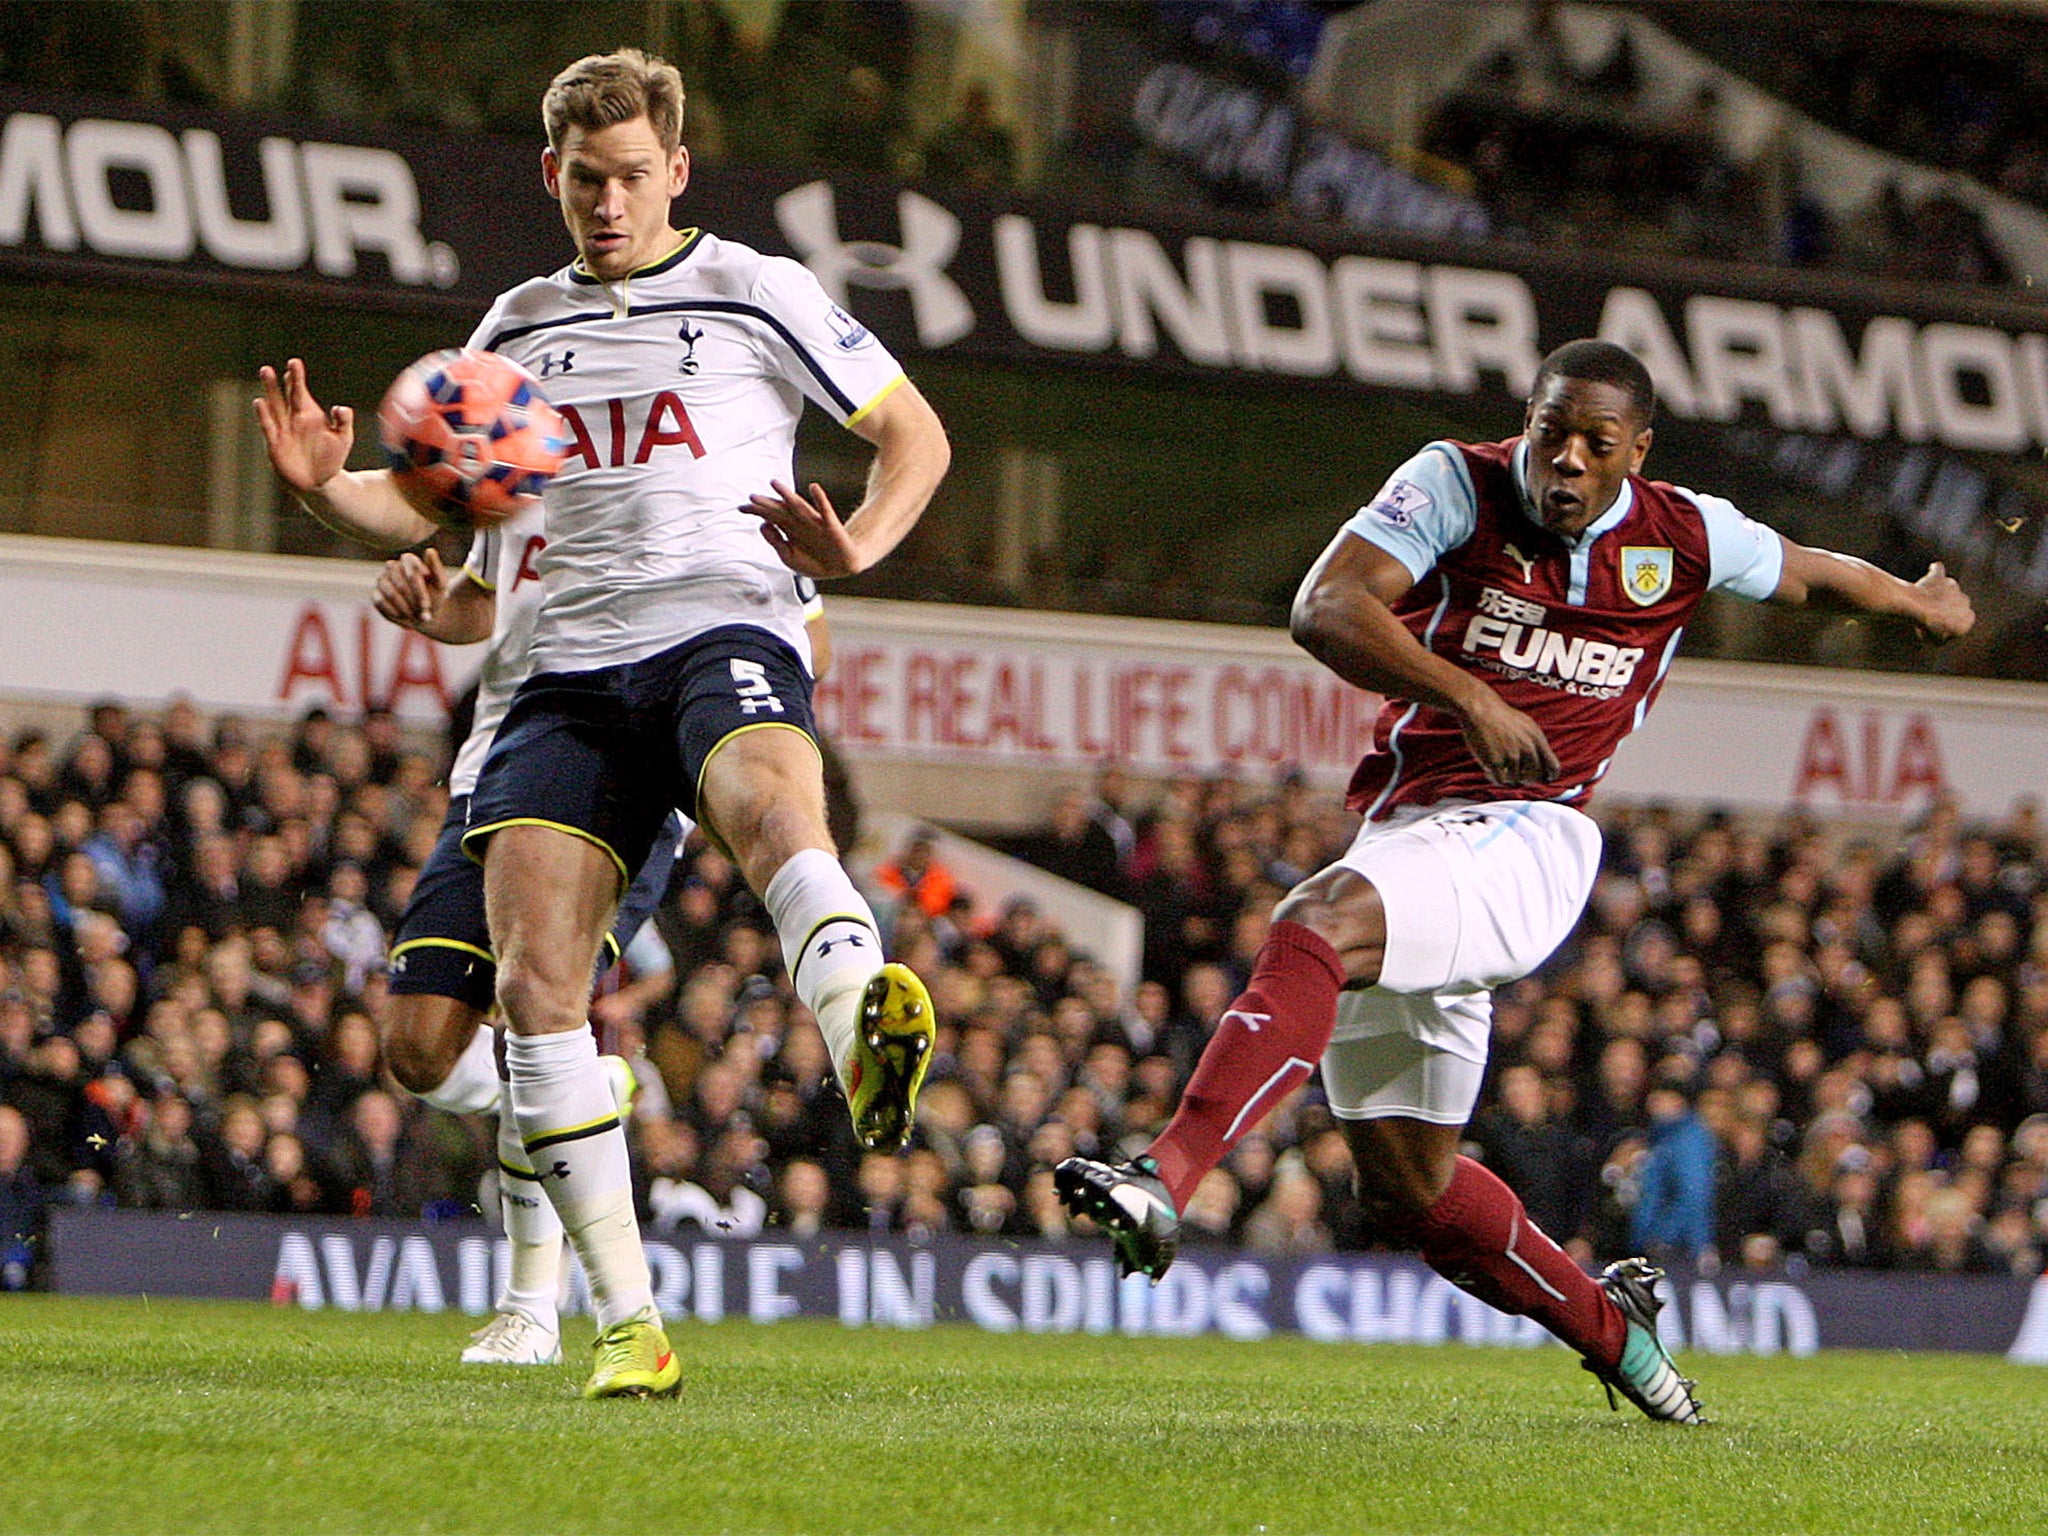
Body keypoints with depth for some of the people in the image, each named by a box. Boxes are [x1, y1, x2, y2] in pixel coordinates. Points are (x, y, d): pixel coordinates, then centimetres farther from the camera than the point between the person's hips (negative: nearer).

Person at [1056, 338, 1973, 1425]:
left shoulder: (1684, 539, 5)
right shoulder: (1459, 486, 0)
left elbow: (1811, 574, 28)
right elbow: (1325, 609, -15)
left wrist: (1922, 602, 45)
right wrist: (1465, 694, -27)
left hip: (1528, 838, -3)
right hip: (1404, 829, 3)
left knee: (1313, 927, -34)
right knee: (1406, 1190, 8)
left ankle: (1164, 1180, -48)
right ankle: (1612, 1326, 31)